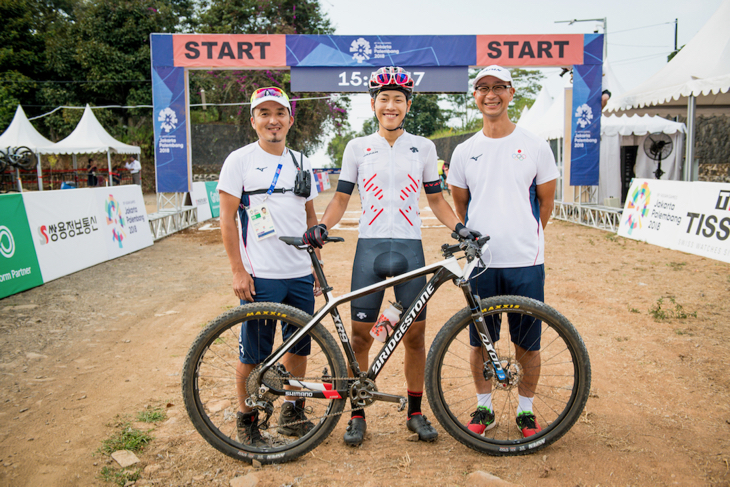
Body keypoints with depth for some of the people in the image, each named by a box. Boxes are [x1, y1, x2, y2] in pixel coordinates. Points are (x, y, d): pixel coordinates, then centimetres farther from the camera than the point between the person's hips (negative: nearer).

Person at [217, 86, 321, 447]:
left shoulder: (301, 162, 12)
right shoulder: (240, 160, -2)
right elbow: (227, 218, -5)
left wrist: (317, 265, 13)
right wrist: (238, 271, -11)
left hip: (301, 275, 5)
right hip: (260, 276, -5)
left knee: (300, 346, 12)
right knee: (254, 354, 3)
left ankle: (293, 411, 30)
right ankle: (246, 419, 22)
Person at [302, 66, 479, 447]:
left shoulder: (423, 148, 9)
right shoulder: (357, 148, 7)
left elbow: (436, 199, 11)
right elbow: (341, 198, 7)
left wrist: (460, 227, -5)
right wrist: (321, 227, -10)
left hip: (409, 248, 1)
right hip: (369, 247, 0)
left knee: (415, 335, 4)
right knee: (360, 335, 2)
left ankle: (415, 412, 21)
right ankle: (357, 414, 18)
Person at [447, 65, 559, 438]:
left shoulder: (535, 146, 1)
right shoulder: (464, 152, 6)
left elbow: (545, 201, 9)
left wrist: (524, 237, 11)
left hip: (526, 262, -1)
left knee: (527, 343, 7)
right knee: (480, 342, 9)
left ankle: (525, 410, 26)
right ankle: (484, 407, 28)